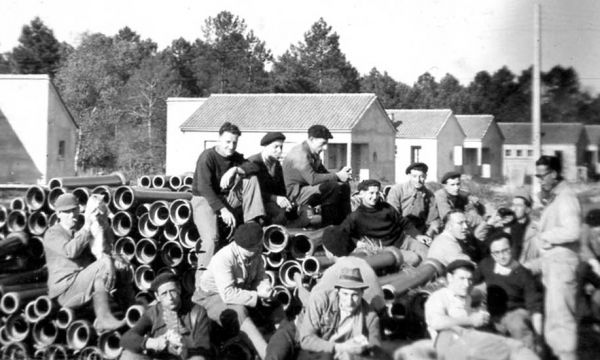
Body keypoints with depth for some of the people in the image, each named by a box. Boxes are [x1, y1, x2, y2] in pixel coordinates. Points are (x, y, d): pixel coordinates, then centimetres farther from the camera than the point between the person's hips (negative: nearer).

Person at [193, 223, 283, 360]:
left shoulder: (255, 255, -10)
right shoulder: (223, 258, -31)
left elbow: (261, 278, -4)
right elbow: (228, 294, -37)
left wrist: (266, 291, -27)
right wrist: (258, 296, -34)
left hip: (241, 295, 8)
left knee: (276, 308, -7)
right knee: (239, 311, -36)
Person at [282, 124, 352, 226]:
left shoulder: (314, 154, 12)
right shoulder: (299, 154, -20)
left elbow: (324, 173, 12)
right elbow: (312, 179, -29)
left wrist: (342, 174, -7)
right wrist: (337, 176, -23)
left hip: (309, 189, 10)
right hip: (296, 194, -10)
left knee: (344, 187, 3)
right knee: (332, 186, -29)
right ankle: (327, 226, -22)